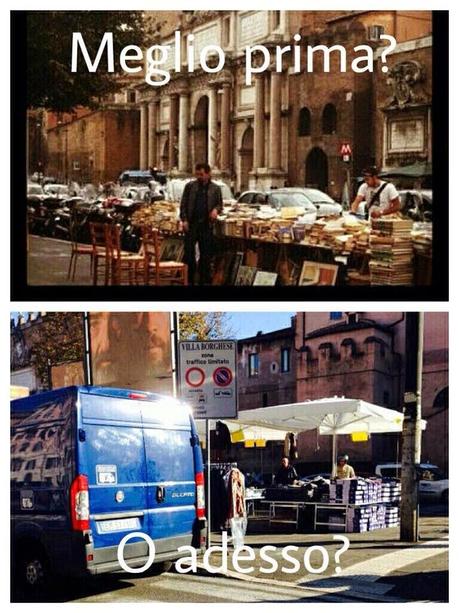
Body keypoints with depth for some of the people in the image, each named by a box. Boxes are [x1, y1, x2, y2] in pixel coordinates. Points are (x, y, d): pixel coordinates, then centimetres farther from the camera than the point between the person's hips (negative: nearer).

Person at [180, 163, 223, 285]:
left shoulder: (215, 188, 6)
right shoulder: (190, 186, 3)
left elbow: (220, 205, 11)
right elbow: (183, 204, 4)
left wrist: (216, 209, -12)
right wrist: (184, 220, -7)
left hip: (206, 224, 1)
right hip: (191, 223, -1)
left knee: (205, 253, 6)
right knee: (189, 251, -1)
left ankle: (204, 280, 14)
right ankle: (189, 279, 9)